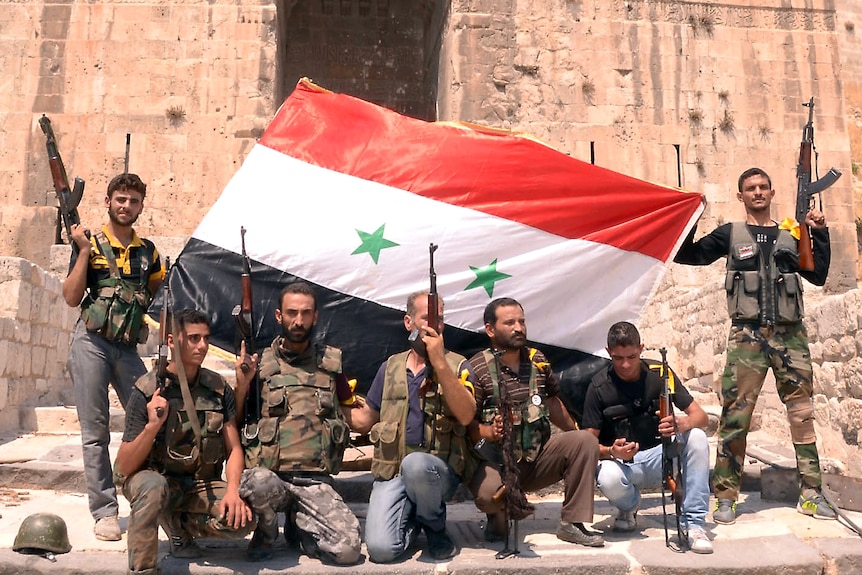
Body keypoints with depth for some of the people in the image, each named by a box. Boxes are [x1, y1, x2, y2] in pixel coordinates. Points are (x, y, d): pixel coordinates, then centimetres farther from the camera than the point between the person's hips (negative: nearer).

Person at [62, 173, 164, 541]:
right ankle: (104, 511, 7)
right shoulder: (89, 244, 3)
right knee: (95, 431, 0)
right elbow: (71, 298, -6)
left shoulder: (148, 251, 13)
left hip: (128, 348, 3)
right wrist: (84, 250, -10)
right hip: (91, 344, -3)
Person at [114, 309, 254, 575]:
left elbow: (234, 449, 0)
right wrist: (152, 425, -29)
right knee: (154, 486, -37)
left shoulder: (219, 389, -3)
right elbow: (124, 468, -13)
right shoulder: (147, 392, -12)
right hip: (155, 478, -3)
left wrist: (232, 491, -18)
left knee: (243, 520, -23)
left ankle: (178, 524, 7)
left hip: (202, 486, 3)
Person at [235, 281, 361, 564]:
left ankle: (298, 523, 14)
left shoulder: (332, 361, 9)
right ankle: (267, 530, 0)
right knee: (259, 483, -38)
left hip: (315, 481, 1)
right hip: (264, 474, -1)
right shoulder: (258, 362, 5)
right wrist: (242, 381, -7)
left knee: (348, 549, -20)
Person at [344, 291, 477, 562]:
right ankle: (412, 519, 15)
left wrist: (439, 361, -22)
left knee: (415, 464, -38)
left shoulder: (458, 366, 1)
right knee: (381, 549, -21)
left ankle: (435, 527, -5)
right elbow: (365, 420, 18)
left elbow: (465, 415, -17)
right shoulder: (390, 367, 10)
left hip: (439, 470, -1)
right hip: (391, 471, 2)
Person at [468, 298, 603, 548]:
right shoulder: (476, 369, -11)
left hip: (538, 456, 5)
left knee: (586, 441, -16)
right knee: (488, 494, -35)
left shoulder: (538, 360, 7)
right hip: (497, 461, -5)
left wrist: (575, 435, 22)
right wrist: (490, 432, -33)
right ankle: (500, 518, 6)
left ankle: (572, 522, -5)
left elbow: (552, 402, 21)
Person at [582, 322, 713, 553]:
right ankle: (629, 506, 3)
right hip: (621, 462, -2)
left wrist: (682, 423, -30)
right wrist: (611, 452, -30)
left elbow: (700, 416, -6)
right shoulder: (599, 386, -10)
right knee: (608, 479, -36)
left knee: (696, 437, -26)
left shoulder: (659, 374, -5)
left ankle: (693, 524, -18)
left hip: (658, 456, 2)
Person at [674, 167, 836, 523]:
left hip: (790, 334, 3)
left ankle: (810, 494, 17)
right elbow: (685, 255, 3)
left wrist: (820, 233, 9)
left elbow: (818, 275, 14)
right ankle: (725, 497, 1)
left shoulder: (791, 235, 17)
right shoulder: (730, 235, 10)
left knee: (802, 415, 5)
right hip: (748, 334, -3)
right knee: (735, 416, -6)